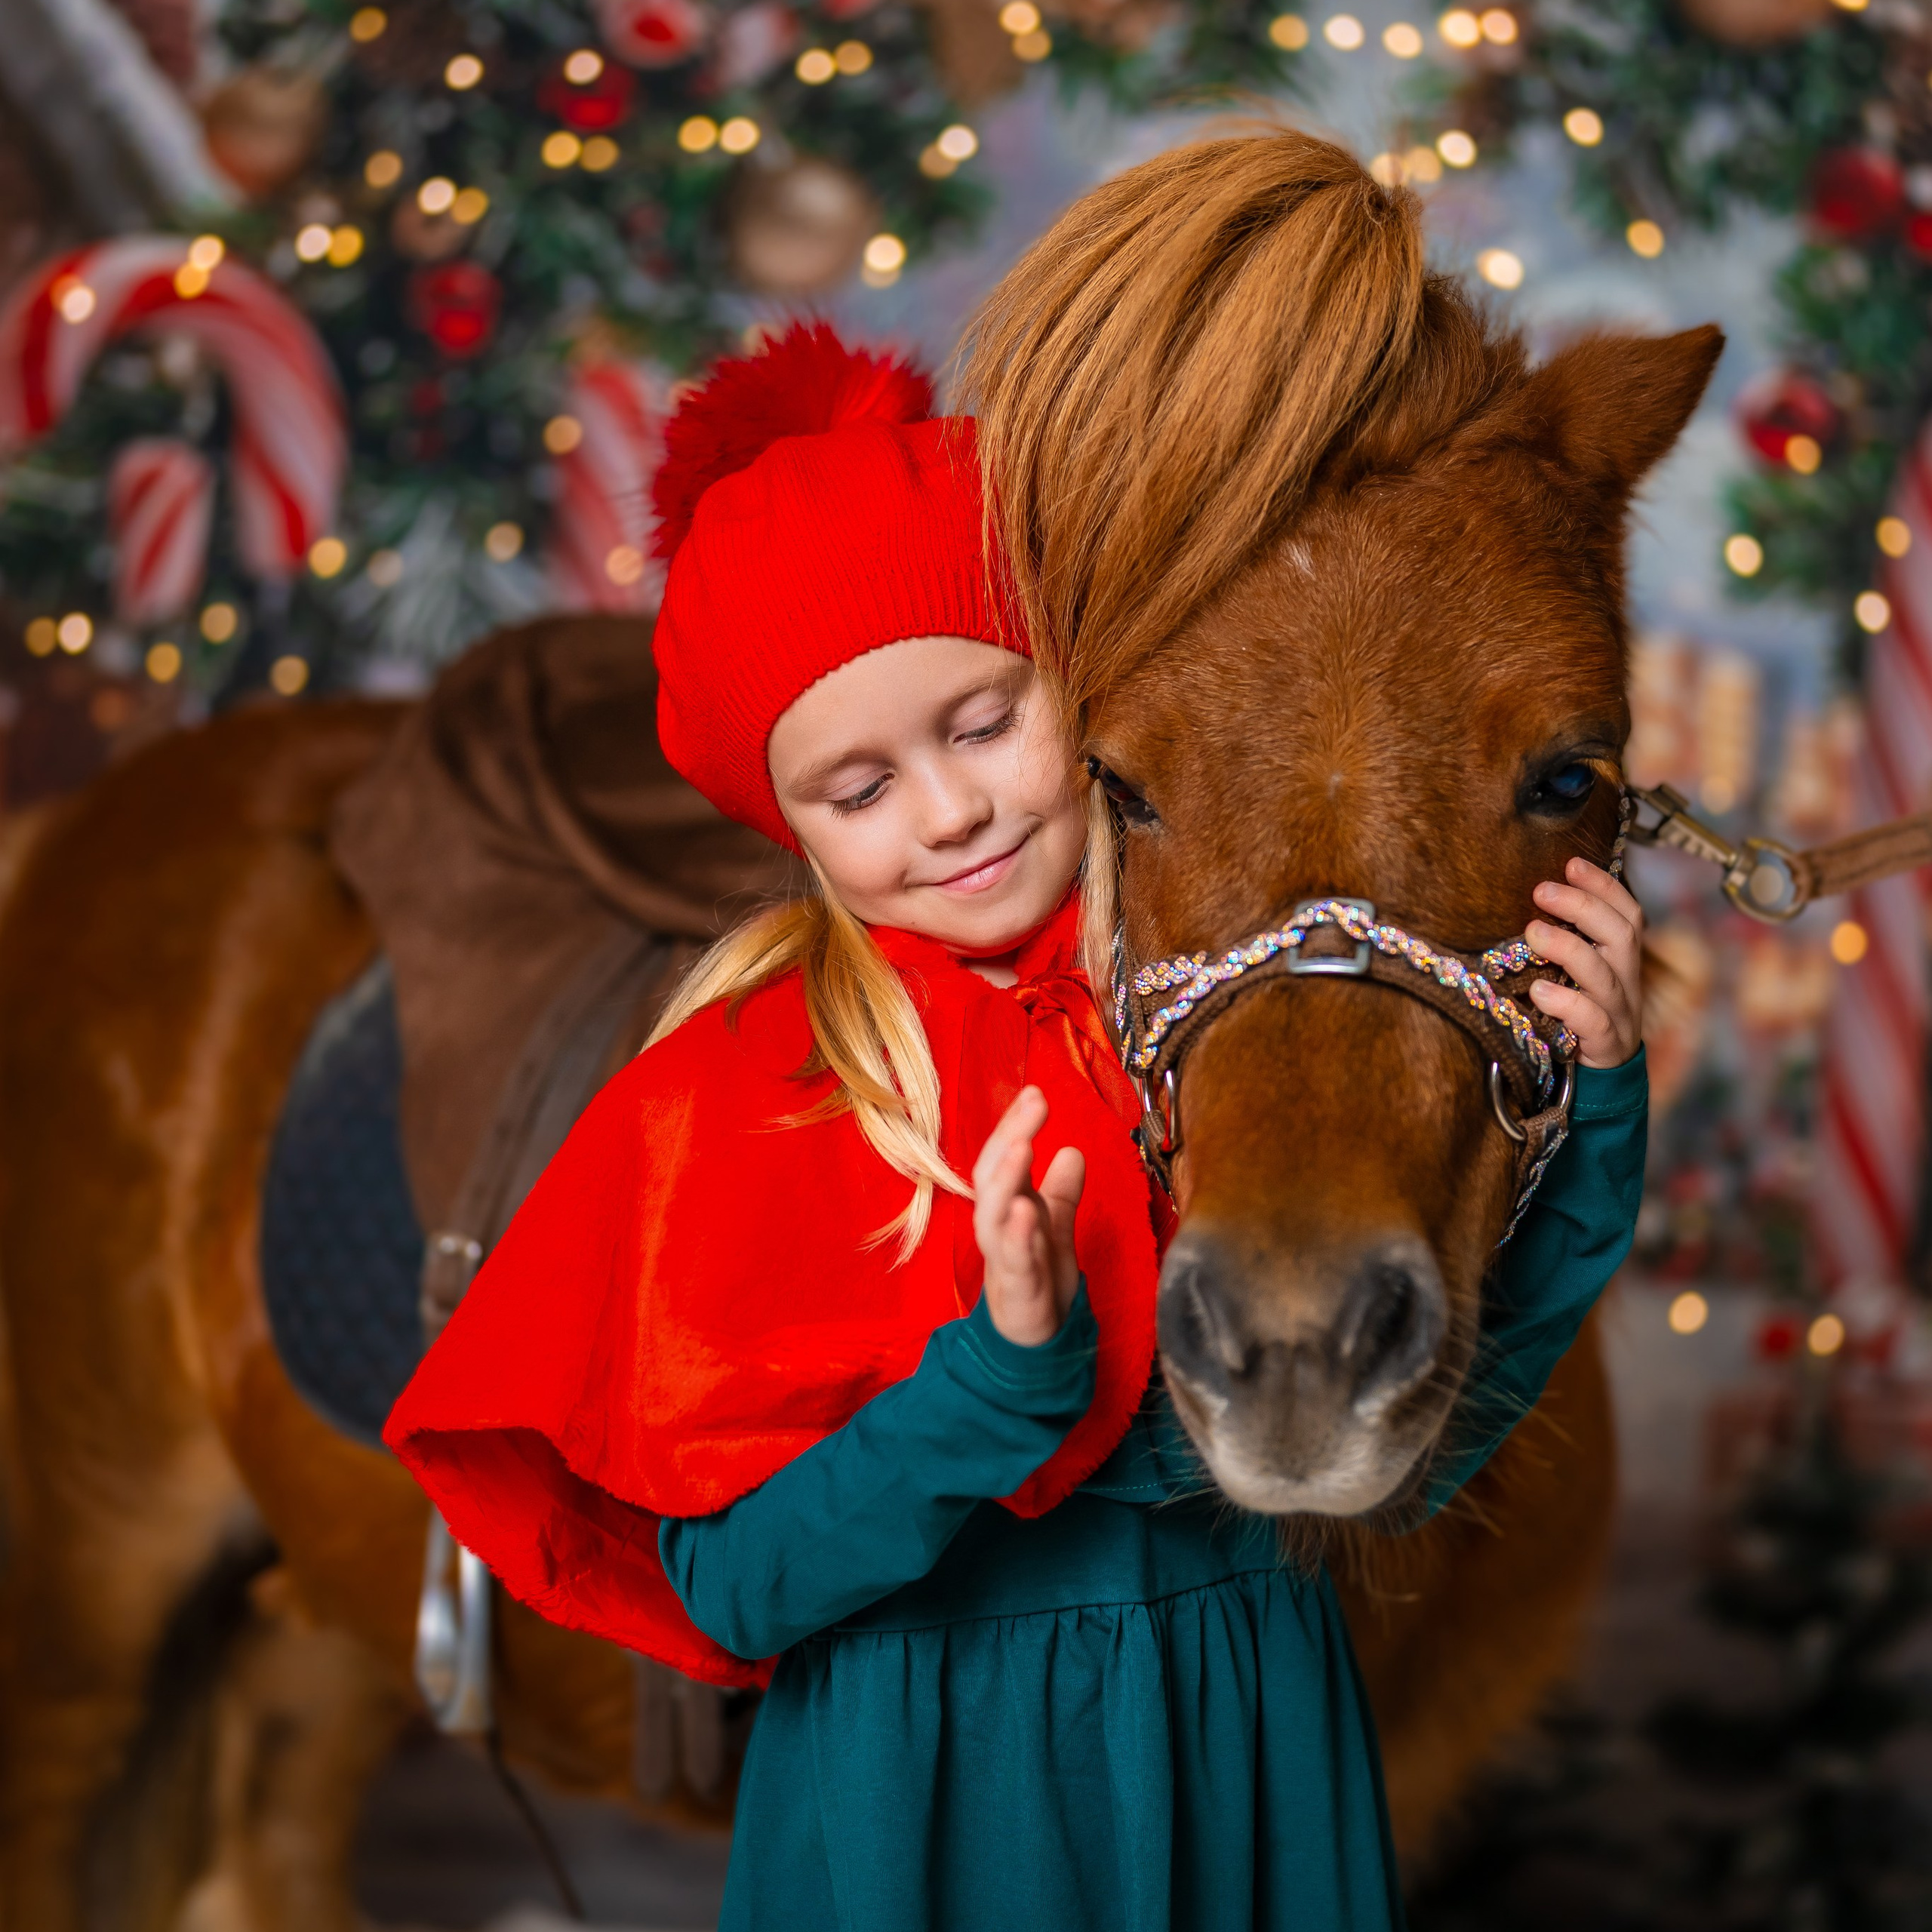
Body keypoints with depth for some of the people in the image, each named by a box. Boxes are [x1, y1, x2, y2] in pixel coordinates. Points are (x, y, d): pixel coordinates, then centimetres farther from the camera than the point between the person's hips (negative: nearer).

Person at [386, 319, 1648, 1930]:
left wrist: (1583, 1120, -14)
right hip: (923, 1794, -2)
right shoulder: (744, 1091, -11)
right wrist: (1004, 1372, -27)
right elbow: (725, 1588, -14)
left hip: (1260, 1753, 2)